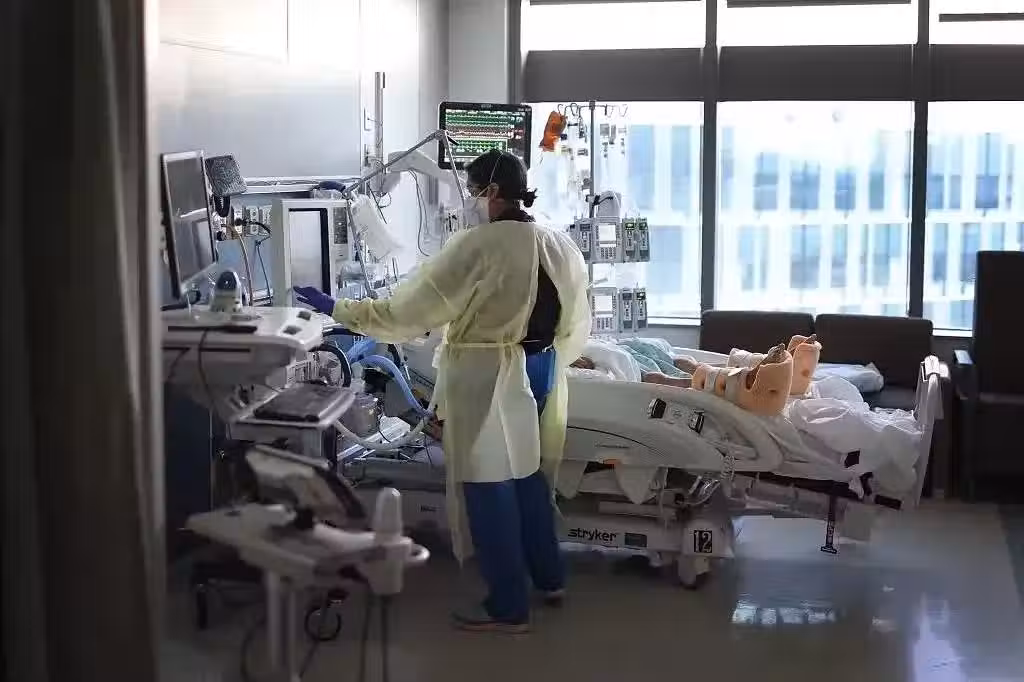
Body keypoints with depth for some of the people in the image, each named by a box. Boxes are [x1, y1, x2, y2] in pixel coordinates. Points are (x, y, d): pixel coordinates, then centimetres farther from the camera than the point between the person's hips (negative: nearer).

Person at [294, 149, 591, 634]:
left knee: (489, 486, 3)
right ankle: (548, 578, 34)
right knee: (529, 474, 22)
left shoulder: (479, 246, -18)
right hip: (541, 373, 8)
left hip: (489, 378, -8)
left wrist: (337, 310, -7)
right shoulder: (561, 244, 4)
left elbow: (410, 308, -16)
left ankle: (507, 607, 11)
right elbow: (577, 326, 11)